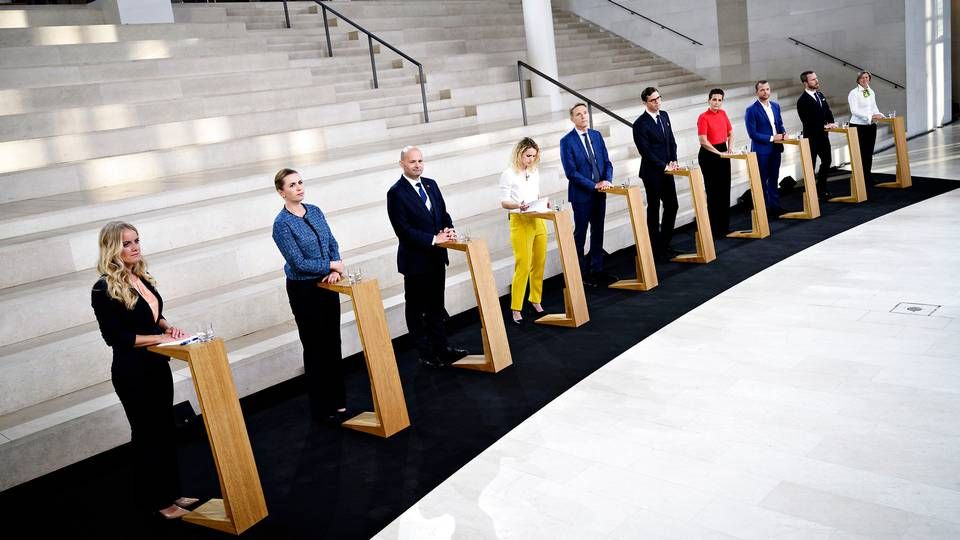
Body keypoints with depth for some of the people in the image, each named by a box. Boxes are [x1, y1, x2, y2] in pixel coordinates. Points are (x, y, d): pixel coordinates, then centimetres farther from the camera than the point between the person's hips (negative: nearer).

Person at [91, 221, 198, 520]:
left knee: (166, 429, 15)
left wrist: (168, 326, -3)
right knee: (147, 433, 5)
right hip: (132, 372, -7)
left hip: (158, 365, 7)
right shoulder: (104, 289, -16)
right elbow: (114, 337, -19)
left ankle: (172, 492, 28)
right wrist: (160, 337, -20)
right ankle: (157, 501, 20)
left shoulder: (142, 279, 5)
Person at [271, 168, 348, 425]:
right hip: (304, 290, -6)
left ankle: (338, 402, 24)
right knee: (315, 348, 4)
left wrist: (335, 270, -11)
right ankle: (321, 409, 16)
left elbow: (332, 242, 6)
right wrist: (331, 265, -11)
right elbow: (299, 263, -20)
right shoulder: (282, 224, -16)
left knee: (333, 344, 11)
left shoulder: (315, 211, 4)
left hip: (327, 285, 6)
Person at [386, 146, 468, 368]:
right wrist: (434, 239, -21)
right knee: (416, 309, 7)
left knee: (436, 306, 16)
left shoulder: (431, 184, 7)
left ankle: (441, 347, 27)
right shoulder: (396, 193, -13)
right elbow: (403, 229, -19)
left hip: (436, 256, 7)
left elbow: (443, 213, 12)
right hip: (415, 260, -6)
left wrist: (449, 230, -9)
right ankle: (426, 354, 17)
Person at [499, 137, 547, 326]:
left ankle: (536, 300, 25)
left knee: (539, 264, 9)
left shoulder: (534, 172, 10)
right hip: (520, 222, -6)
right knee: (523, 266, -9)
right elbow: (504, 202, -8)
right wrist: (518, 206, -26)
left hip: (538, 221, 6)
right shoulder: (509, 174, -7)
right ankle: (516, 309, -2)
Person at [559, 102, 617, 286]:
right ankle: (581, 273, 14)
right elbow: (571, 172, -15)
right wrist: (594, 186, -17)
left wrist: (607, 180, -11)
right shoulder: (567, 141, -11)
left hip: (599, 193, 6)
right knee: (580, 234, 4)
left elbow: (606, 162, 8)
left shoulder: (596, 135, 7)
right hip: (581, 195, -6)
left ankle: (597, 270, 23)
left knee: (598, 233, 13)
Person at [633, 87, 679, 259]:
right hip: (652, 172, -7)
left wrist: (673, 160, 0)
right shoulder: (640, 124, -14)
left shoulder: (664, 115, 8)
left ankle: (665, 244, 23)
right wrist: (663, 166, -15)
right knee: (654, 209, 3)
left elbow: (671, 140, 14)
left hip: (666, 170, 7)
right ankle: (657, 249, 11)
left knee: (672, 206, 10)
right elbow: (645, 151, -16)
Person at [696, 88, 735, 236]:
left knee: (725, 190, 11)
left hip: (722, 153, 7)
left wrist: (729, 149, 6)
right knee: (713, 191, -3)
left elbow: (730, 132, 19)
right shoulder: (703, 117, -13)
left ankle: (724, 225, 22)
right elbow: (703, 141, -18)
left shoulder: (723, 113, 7)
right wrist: (719, 153, -15)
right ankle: (714, 228, 4)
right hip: (709, 155, -7)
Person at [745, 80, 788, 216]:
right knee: (762, 180, 3)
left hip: (775, 148, 6)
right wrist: (772, 138, -16)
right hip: (761, 150, -6)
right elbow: (752, 133, -15)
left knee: (774, 179, 13)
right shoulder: (752, 110, -12)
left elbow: (780, 124, 18)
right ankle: (764, 208, 9)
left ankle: (775, 205, 21)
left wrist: (783, 133, -5)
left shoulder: (775, 106, 9)